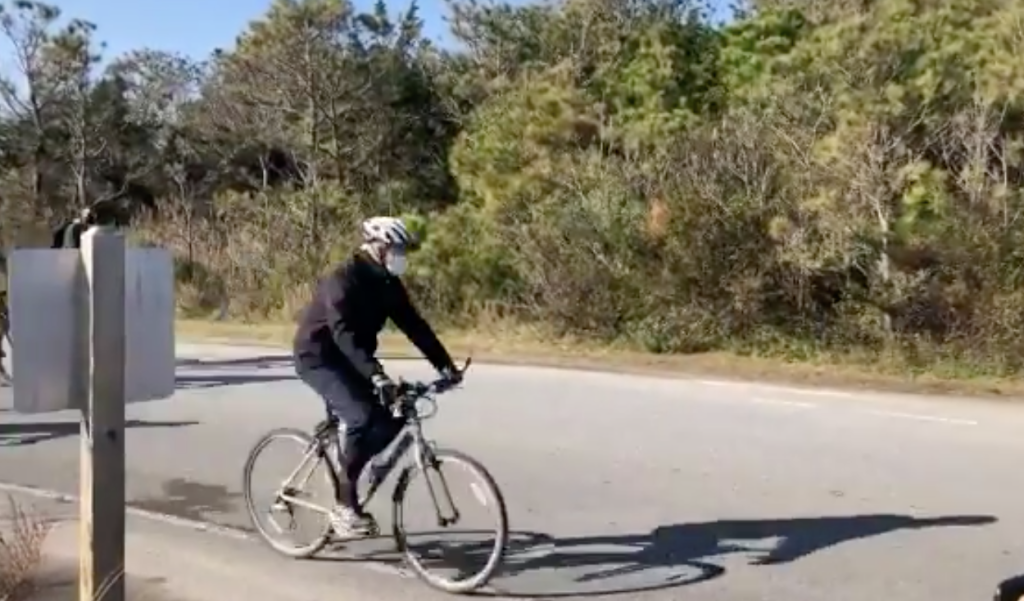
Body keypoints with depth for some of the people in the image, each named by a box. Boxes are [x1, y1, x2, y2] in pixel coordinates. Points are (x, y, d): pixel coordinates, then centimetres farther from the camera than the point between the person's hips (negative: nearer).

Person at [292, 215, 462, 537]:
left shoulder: (387, 283, 0)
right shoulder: (343, 280, -25)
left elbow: (413, 325, 0)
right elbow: (343, 333, -37)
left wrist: (445, 365, -10)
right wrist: (376, 375, -48)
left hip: (349, 360, 8)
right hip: (317, 356, -8)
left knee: (390, 420, -4)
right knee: (361, 416, -26)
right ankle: (344, 505, -15)